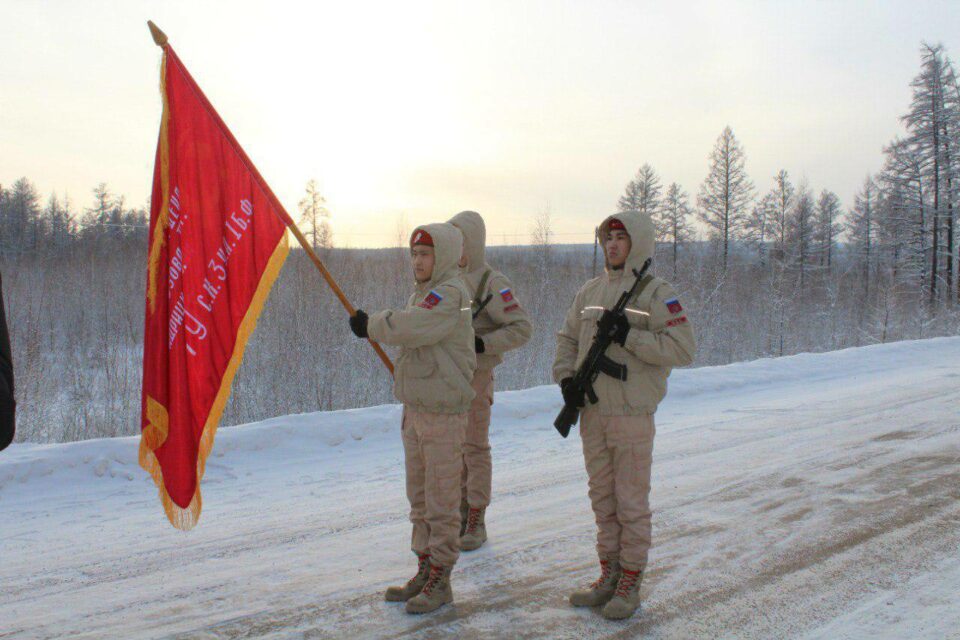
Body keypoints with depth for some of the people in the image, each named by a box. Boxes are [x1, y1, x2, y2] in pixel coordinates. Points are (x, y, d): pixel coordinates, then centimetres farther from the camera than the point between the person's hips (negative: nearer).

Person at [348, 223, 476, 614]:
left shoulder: (450, 294, -16)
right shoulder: (424, 293, 16)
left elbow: (408, 328, -28)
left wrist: (370, 325, -11)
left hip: (443, 413, -10)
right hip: (414, 409, 10)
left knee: (441, 503, 0)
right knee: (419, 498, 17)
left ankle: (440, 582, 12)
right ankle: (425, 571, 30)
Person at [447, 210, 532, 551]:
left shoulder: (491, 282, -11)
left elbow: (522, 327, -14)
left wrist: (483, 344, -23)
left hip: (475, 376, -7)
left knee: (475, 447, 0)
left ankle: (477, 522, 10)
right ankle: (462, 513, 25)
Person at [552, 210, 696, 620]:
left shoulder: (656, 294, -7)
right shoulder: (590, 292, 11)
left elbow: (683, 349, -15)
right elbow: (567, 338, 17)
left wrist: (628, 334, -21)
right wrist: (566, 377, 1)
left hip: (632, 415, -6)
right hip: (591, 412, 6)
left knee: (631, 501, 3)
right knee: (603, 500, 14)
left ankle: (630, 584, 16)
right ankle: (609, 576, 27)